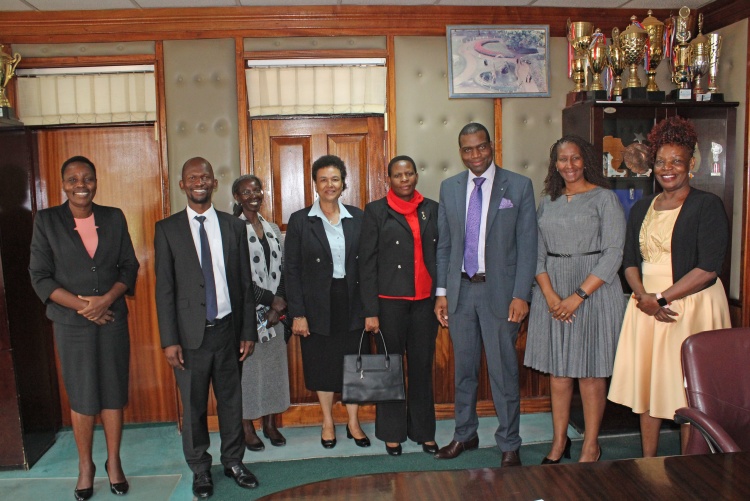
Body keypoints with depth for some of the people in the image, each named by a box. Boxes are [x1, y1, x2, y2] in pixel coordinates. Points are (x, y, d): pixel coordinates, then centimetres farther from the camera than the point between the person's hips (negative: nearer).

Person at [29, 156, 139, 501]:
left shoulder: (114, 218, 4)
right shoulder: (46, 220, -1)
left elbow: (129, 266, 4)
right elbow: (40, 276, -4)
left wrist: (106, 299, -13)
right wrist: (82, 305, -14)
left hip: (113, 319, 2)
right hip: (71, 323, -1)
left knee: (114, 393, 8)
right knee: (81, 397, 7)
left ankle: (114, 462, 24)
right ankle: (85, 466, 25)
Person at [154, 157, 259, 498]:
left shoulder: (234, 227, 4)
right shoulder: (167, 229, -1)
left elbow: (245, 283, 5)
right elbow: (164, 288, -3)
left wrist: (248, 331, 3)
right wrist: (169, 340, -7)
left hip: (227, 329, 2)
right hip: (190, 333, -1)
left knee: (231, 401, 13)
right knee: (193, 406, 10)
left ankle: (233, 461, 32)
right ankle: (200, 468, 29)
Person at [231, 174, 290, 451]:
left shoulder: (272, 229, 11)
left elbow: (280, 270, 8)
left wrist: (279, 305, -6)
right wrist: (271, 300, -14)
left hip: (274, 312, 5)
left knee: (274, 364, 10)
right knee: (247, 365, 3)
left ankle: (270, 424, 23)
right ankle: (247, 427, 17)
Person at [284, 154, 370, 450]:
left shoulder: (356, 217, 2)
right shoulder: (300, 220, -5)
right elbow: (291, 270, -5)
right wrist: (297, 313, -9)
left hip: (351, 301, 2)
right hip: (317, 305, -1)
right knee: (322, 364, 11)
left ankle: (353, 422, 28)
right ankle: (328, 422, 31)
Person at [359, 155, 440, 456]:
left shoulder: (432, 209, 9)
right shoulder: (376, 211, 0)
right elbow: (367, 264, -3)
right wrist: (370, 311, -8)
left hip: (425, 301, 3)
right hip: (390, 303, -2)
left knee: (423, 367, 9)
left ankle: (423, 431, 24)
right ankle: (392, 433, 21)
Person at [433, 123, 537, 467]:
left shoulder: (518, 186, -2)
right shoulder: (449, 188, 7)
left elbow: (527, 245, -5)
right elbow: (443, 244, 9)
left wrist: (521, 295, -11)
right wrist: (441, 292, 5)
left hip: (500, 290, -3)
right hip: (460, 289, 3)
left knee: (503, 371, 4)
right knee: (464, 368, 14)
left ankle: (509, 444, 21)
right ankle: (465, 435, 31)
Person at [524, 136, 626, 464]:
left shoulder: (605, 198, -2)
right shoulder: (547, 202, 11)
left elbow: (613, 254, -9)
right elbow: (537, 252, 7)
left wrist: (578, 296, -15)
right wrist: (550, 295, -8)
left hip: (594, 291, -4)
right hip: (551, 293, 4)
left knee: (591, 372, 3)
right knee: (557, 370, 10)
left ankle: (591, 445, 19)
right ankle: (559, 441, 23)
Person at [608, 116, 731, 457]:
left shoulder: (707, 205, -6)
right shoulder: (642, 208, 12)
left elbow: (708, 268, -14)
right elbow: (630, 261, 9)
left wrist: (661, 298, -14)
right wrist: (642, 295, -9)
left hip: (692, 306, -5)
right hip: (646, 307, 6)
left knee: (689, 393, 1)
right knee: (647, 385, 10)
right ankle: (648, 463, 24)